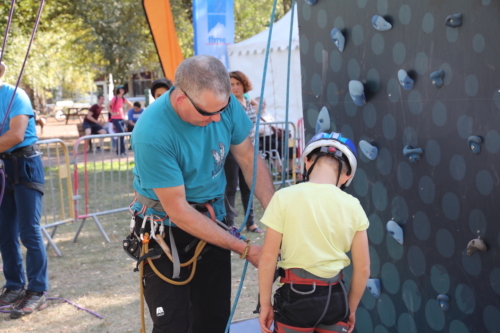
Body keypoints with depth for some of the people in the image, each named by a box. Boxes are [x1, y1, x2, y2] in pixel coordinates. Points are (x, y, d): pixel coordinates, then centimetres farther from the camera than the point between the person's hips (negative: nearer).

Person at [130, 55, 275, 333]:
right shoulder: (152, 133, -29)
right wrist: (245, 250, -23)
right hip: (165, 228, -4)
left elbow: (249, 160, -3)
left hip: (212, 219, 5)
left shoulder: (225, 104, -15)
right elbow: (178, 211, -25)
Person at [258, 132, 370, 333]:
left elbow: (268, 258, -9)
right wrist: (351, 309, 16)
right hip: (335, 297, 3)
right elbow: (363, 268, 2)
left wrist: (265, 304, 2)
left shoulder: (285, 197, -10)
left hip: (296, 296, -3)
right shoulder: (352, 206, -2)